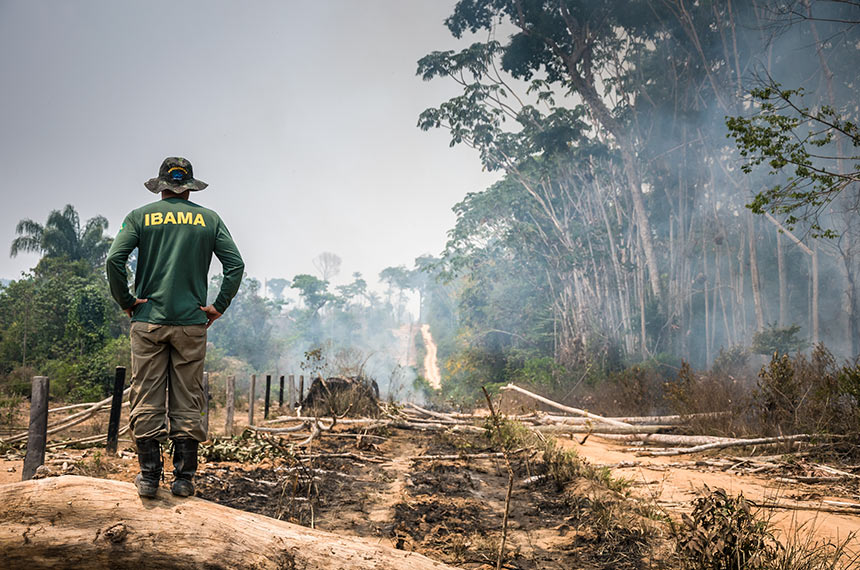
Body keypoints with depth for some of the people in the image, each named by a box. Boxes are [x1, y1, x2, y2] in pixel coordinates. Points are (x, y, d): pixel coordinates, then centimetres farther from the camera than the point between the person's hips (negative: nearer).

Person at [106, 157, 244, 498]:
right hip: (192, 323, 0)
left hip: (148, 321, 0)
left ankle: (149, 478, 9)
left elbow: (114, 259, -7)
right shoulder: (208, 219, 6)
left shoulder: (141, 216, 5)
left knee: (147, 402, 6)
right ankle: (184, 478, 9)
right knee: (187, 403, 6)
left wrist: (126, 301, 2)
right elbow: (235, 265, -2)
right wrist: (218, 306, 3)